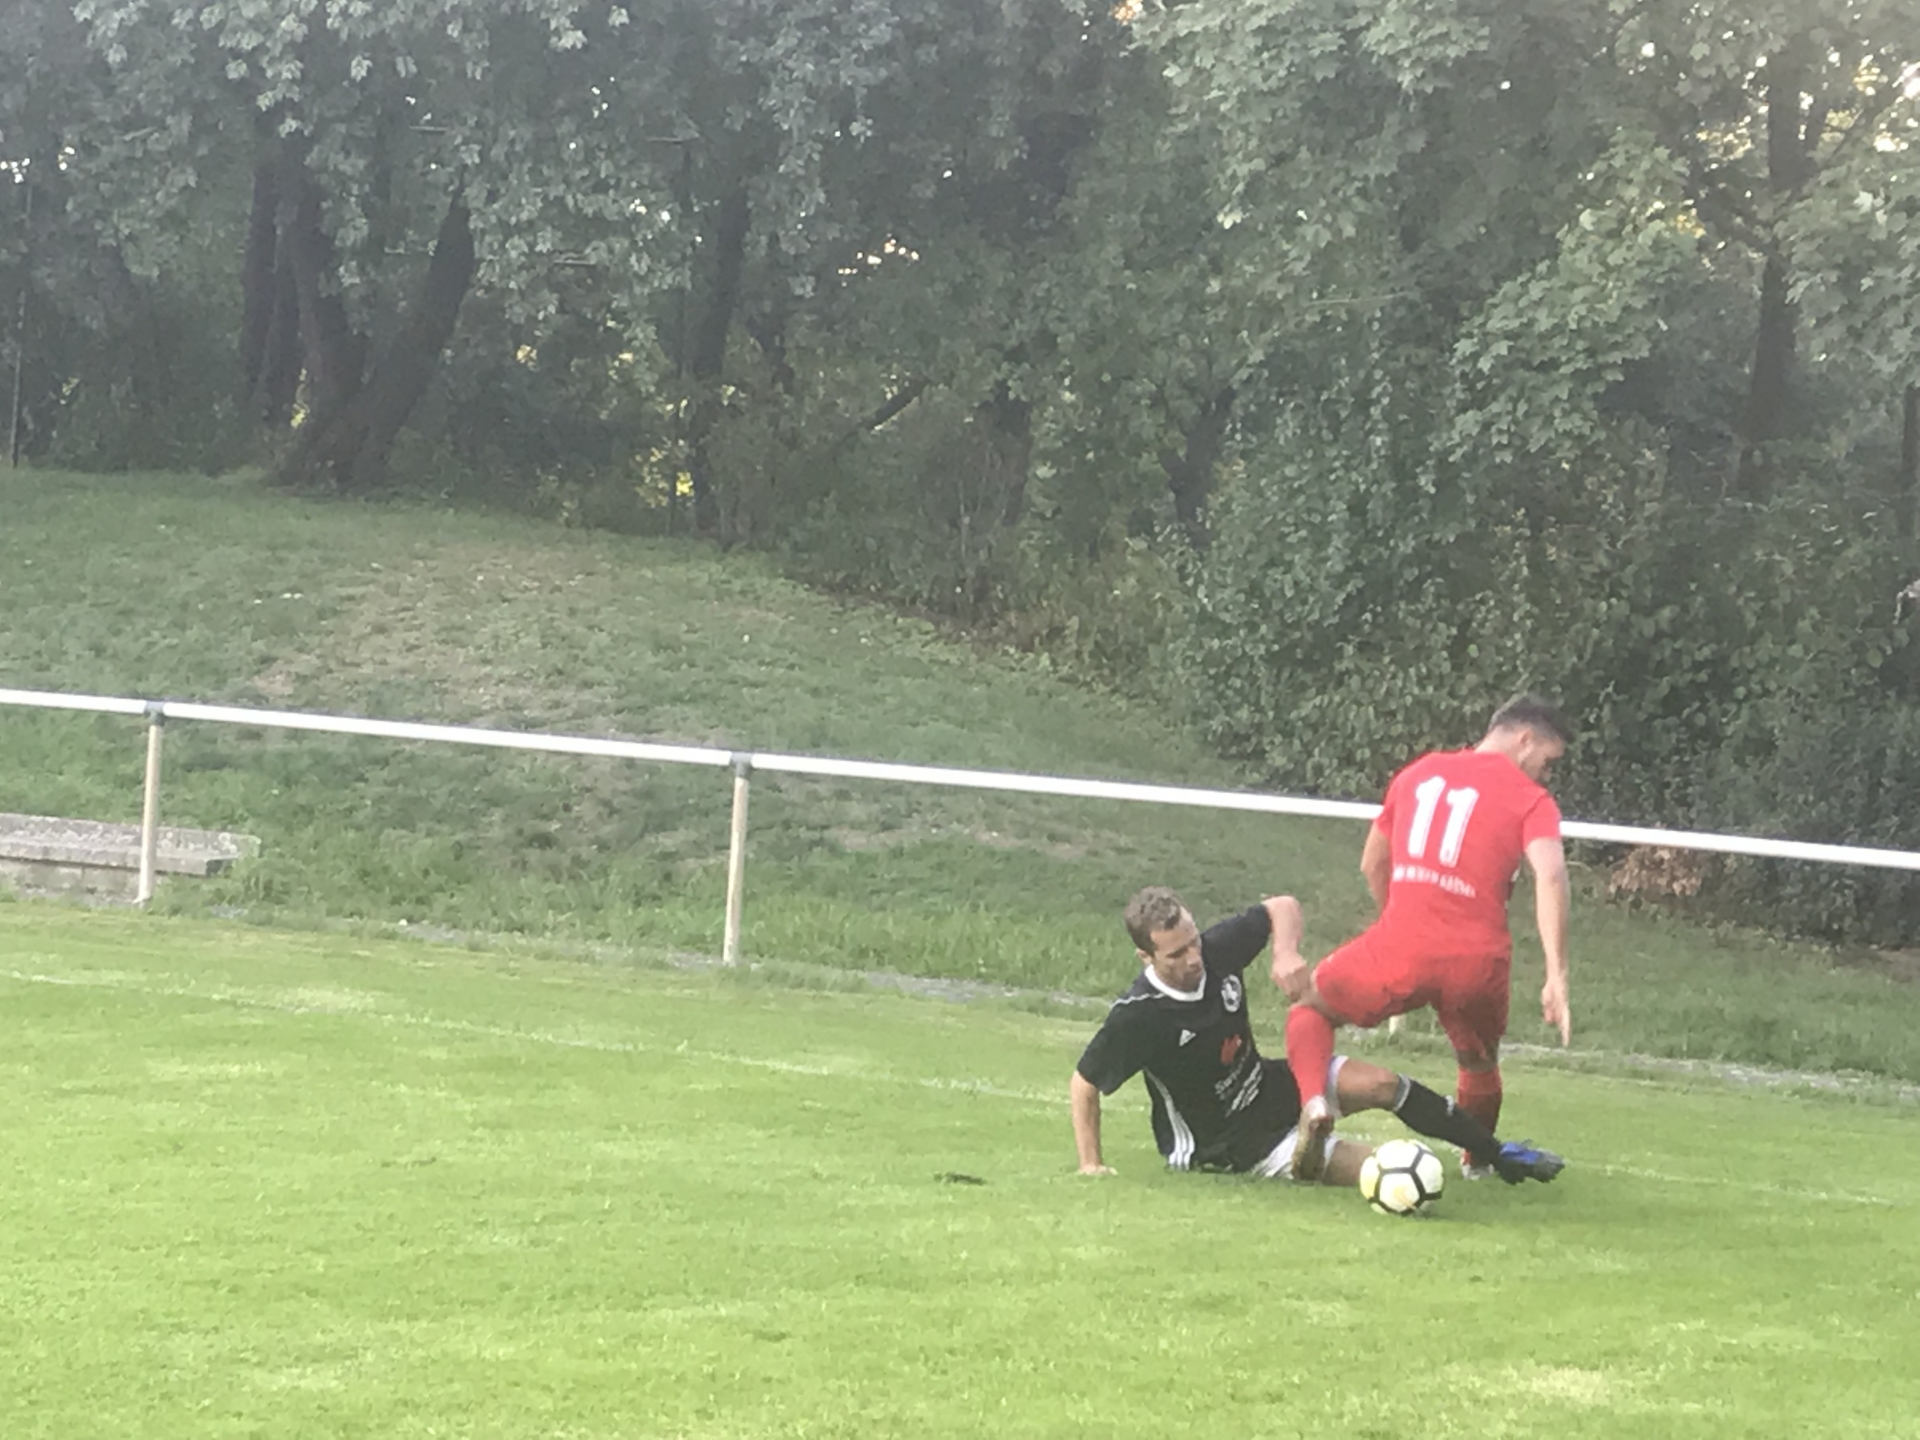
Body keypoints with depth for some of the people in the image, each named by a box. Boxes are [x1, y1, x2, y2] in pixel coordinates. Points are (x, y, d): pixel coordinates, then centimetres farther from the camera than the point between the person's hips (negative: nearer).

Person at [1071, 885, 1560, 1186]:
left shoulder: (1217, 947, -15)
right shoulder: (1135, 1017, -28)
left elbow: (1282, 907, 0)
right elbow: (1084, 1083, -15)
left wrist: (1286, 953, -20)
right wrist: (1091, 1164, -15)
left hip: (1264, 1084, 6)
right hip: (1223, 1143, -6)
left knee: (1379, 1084, -10)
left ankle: (1500, 1153, 4)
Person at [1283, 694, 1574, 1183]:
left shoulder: (1418, 773, 18)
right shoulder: (1531, 800, 4)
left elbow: (1372, 865, 27)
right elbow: (1549, 875, -14)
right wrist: (1557, 978, -18)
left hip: (1398, 950, 1)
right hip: (1478, 962, -1)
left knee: (1311, 1008, 23)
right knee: (1479, 1061, 28)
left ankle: (1314, 1103, -4)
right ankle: (1479, 1158, 48)